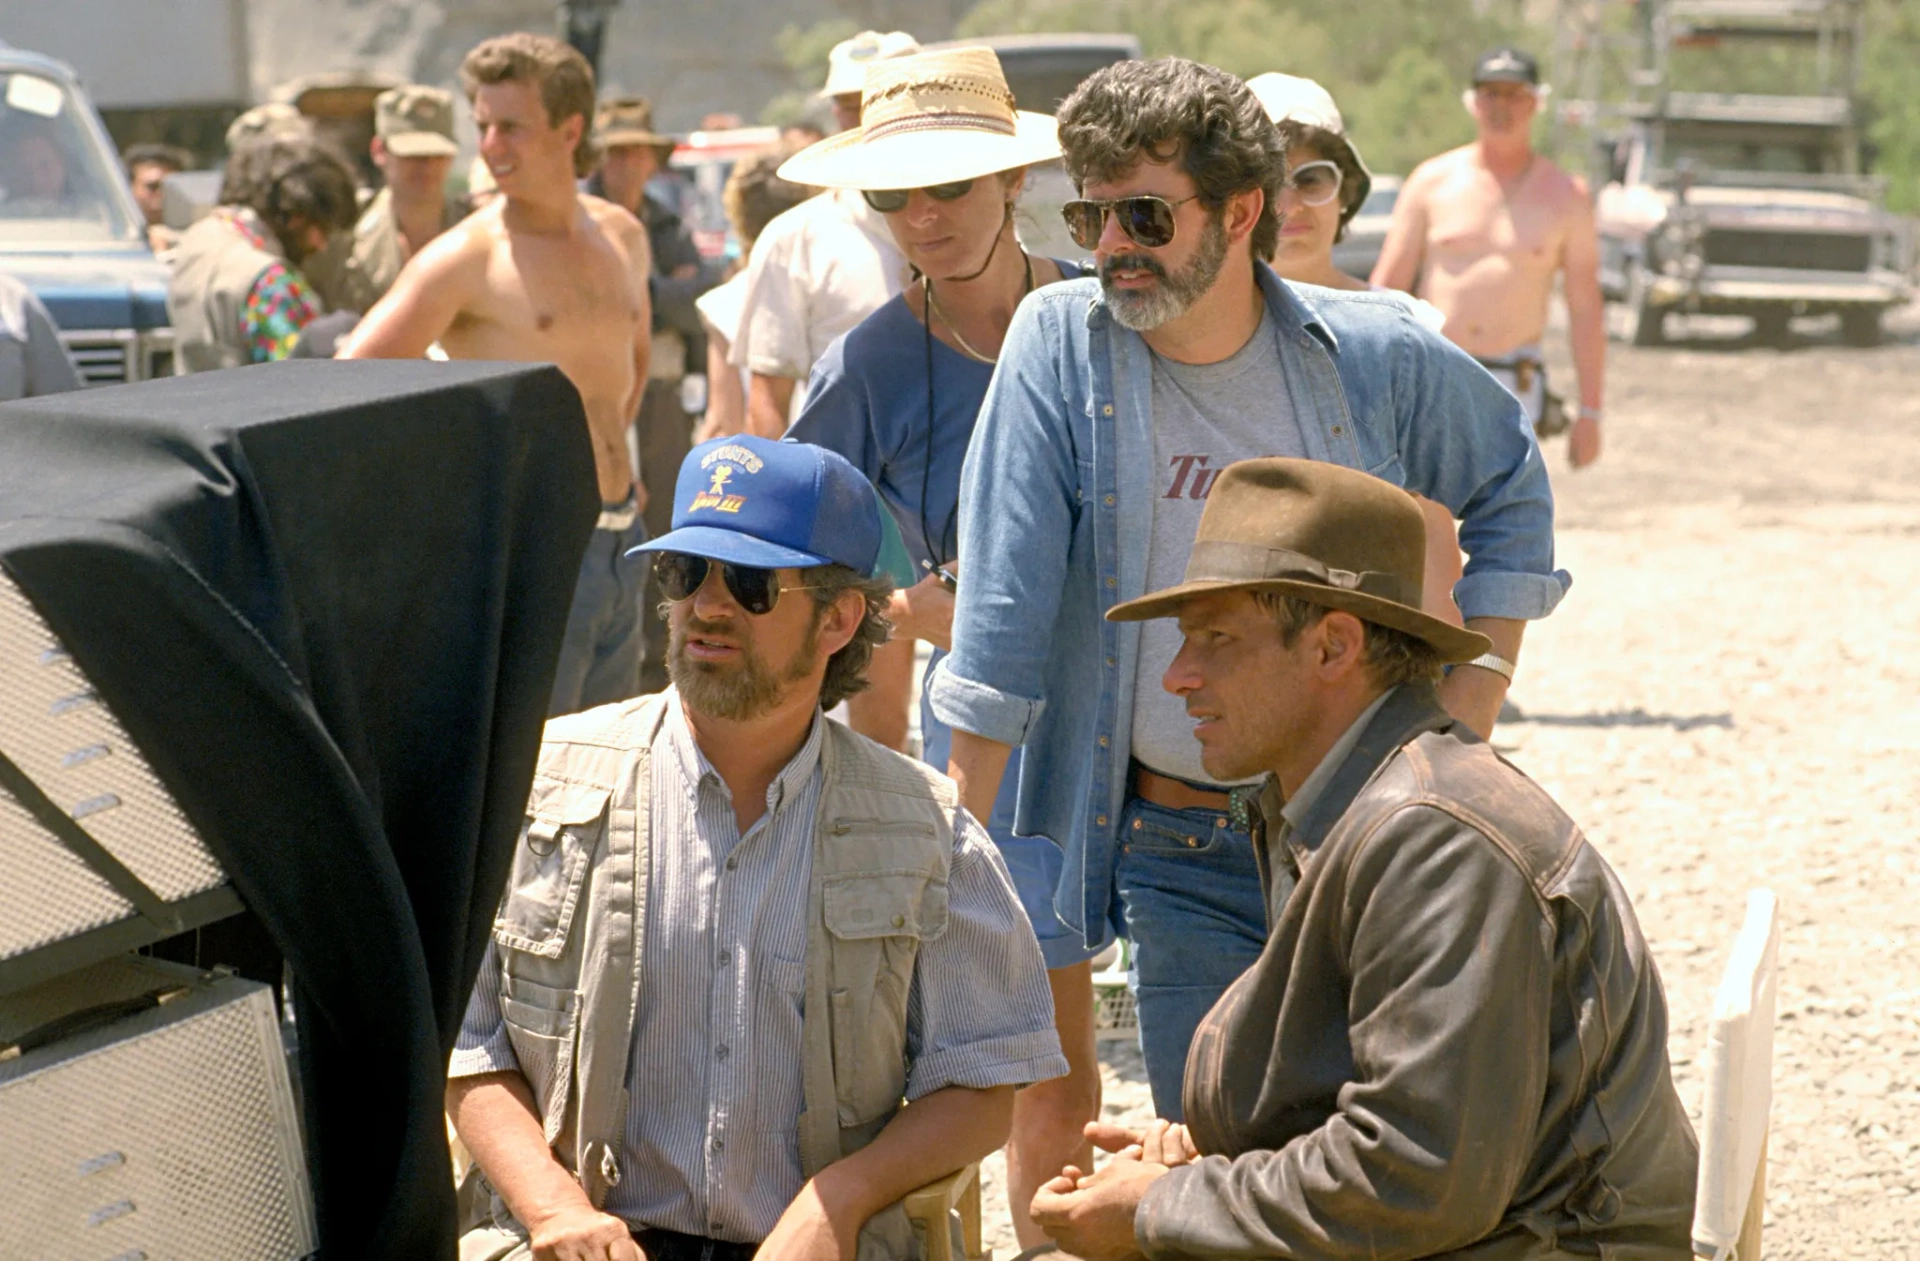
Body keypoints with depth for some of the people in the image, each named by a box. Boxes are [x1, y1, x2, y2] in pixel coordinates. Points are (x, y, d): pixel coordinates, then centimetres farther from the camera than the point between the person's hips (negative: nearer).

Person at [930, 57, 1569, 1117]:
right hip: (1176, 857, 0)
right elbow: (1004, 603, -7)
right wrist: (958, 839, -9)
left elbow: (1510, 486, 16)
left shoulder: (1375, 359, -4)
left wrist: (1480, 683, 6)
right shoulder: (1059, 345, -6)